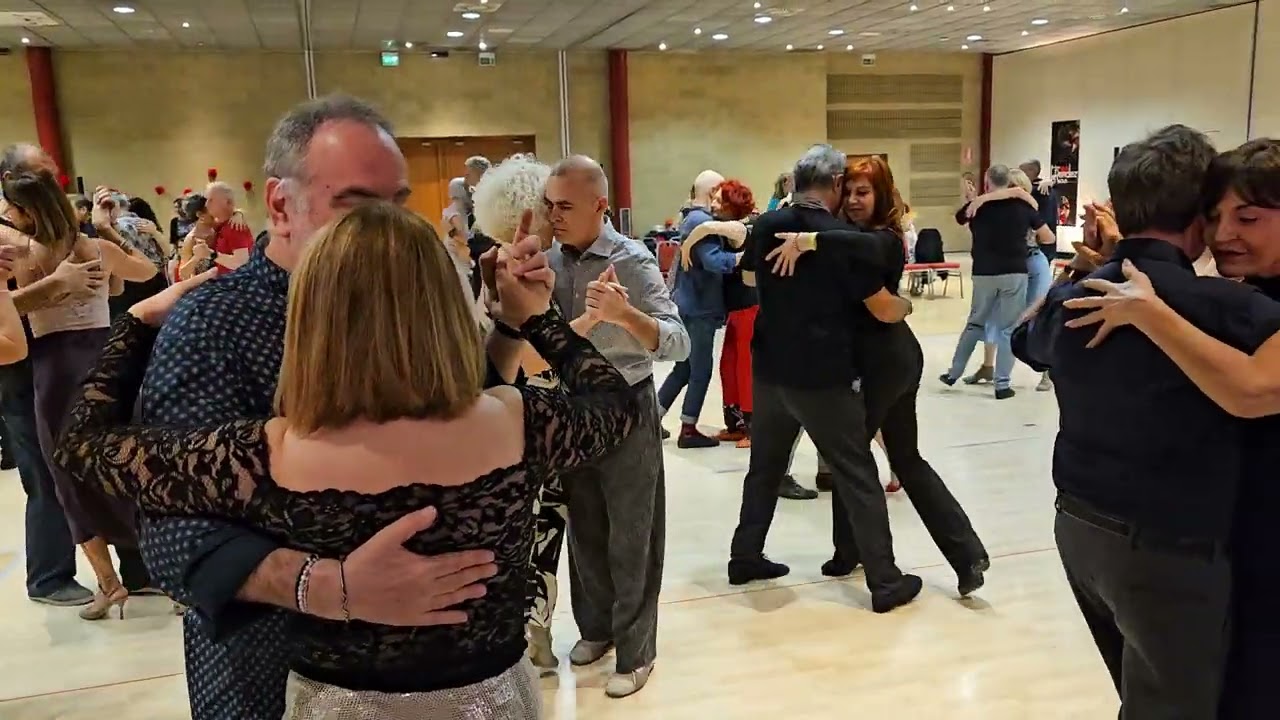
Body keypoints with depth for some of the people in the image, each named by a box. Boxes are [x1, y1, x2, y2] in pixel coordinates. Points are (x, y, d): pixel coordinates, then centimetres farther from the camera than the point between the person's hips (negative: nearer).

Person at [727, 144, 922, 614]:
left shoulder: (765, 227, 0)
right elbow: (885, 310, -11)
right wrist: (907, 305, 10)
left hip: (770, 370, 6)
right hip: (825, 377, -5)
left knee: (765, 466, 20)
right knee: (858, 478, 4)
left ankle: (744, 557, 30)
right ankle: (885, 581, 11)